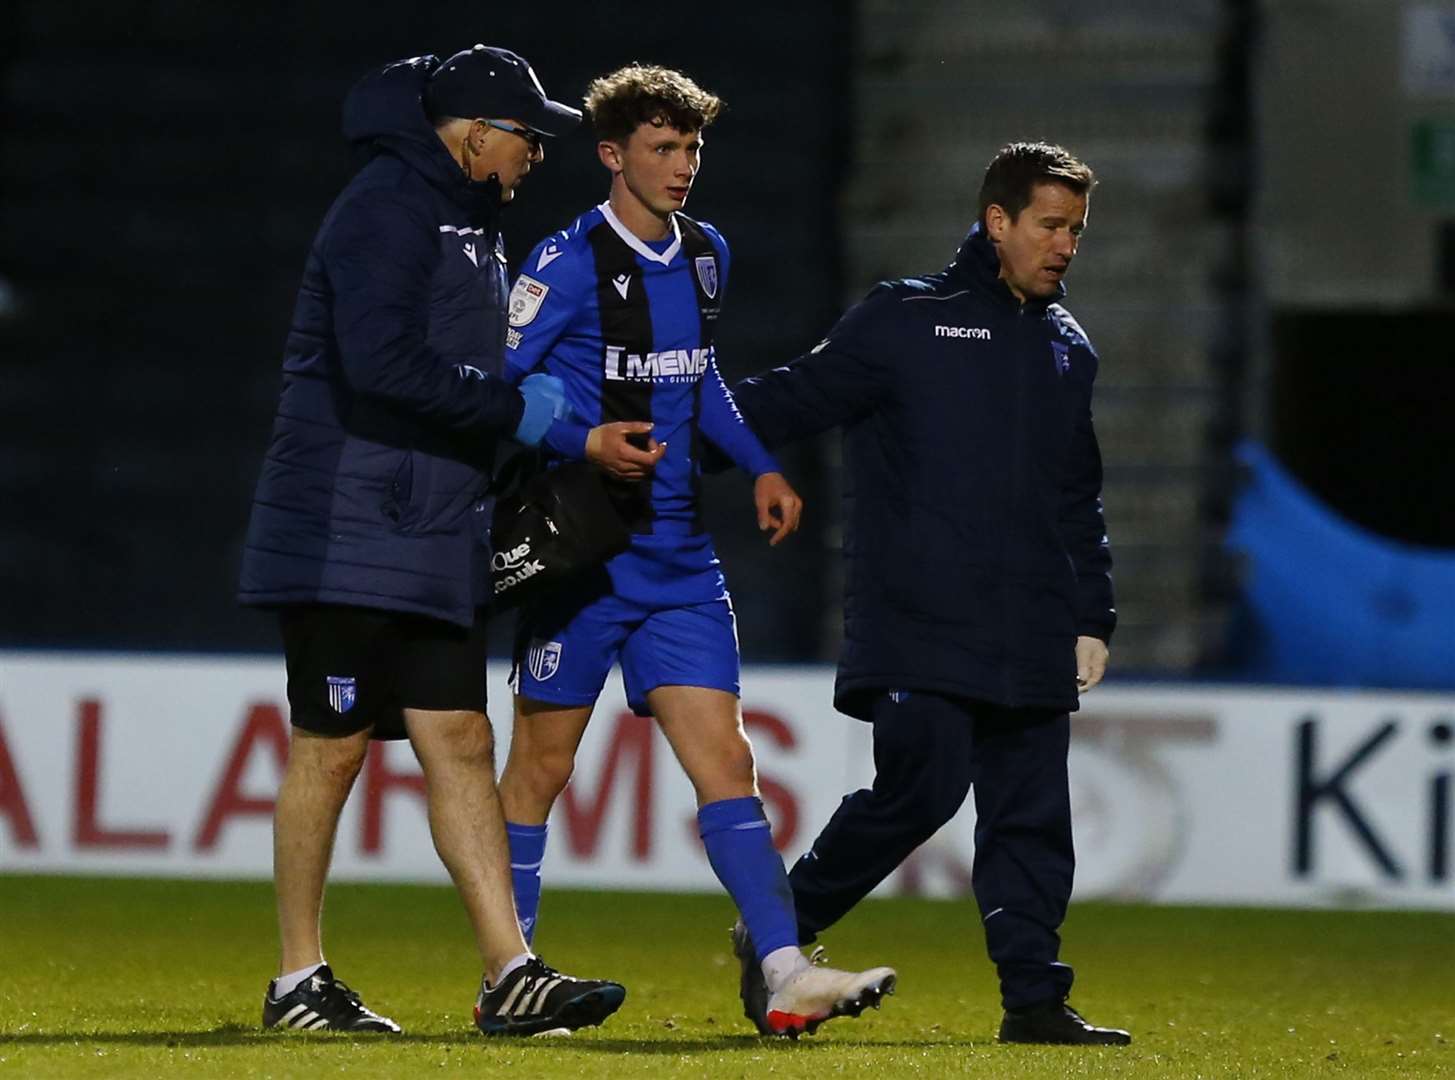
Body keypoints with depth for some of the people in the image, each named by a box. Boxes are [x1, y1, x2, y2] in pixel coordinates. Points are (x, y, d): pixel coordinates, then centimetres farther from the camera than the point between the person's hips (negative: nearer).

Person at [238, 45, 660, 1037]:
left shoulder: (470, 221, 18)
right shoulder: (388, 210, -13)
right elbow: (384, 363, -25)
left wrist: (573, 432, 7)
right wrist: (533, 414, -19)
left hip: (434, 543, 9)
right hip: (347, 536, -9)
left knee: (461, 743, 3)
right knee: (333, 747, -2)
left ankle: (510, 974, -1)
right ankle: (298, 981, 6)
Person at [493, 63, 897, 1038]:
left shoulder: (705, 258, 11)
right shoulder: (571, 265, -11)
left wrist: (761, 464, 15)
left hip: (679, 559, 6)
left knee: (725, 762, -3)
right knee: (541, 765, 4)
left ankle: (787, 976, -11)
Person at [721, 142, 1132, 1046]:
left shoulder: (1068, 348, 19)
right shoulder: (907, 321, 1)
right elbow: (799, 399, 1)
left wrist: (1093, 617, 19)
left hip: (1031, 638, 6)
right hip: (921, 627, -5)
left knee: (1033, 815, 1)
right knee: (920, 789, -14)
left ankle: (1035, 996, 4)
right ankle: (778, 932, 4)